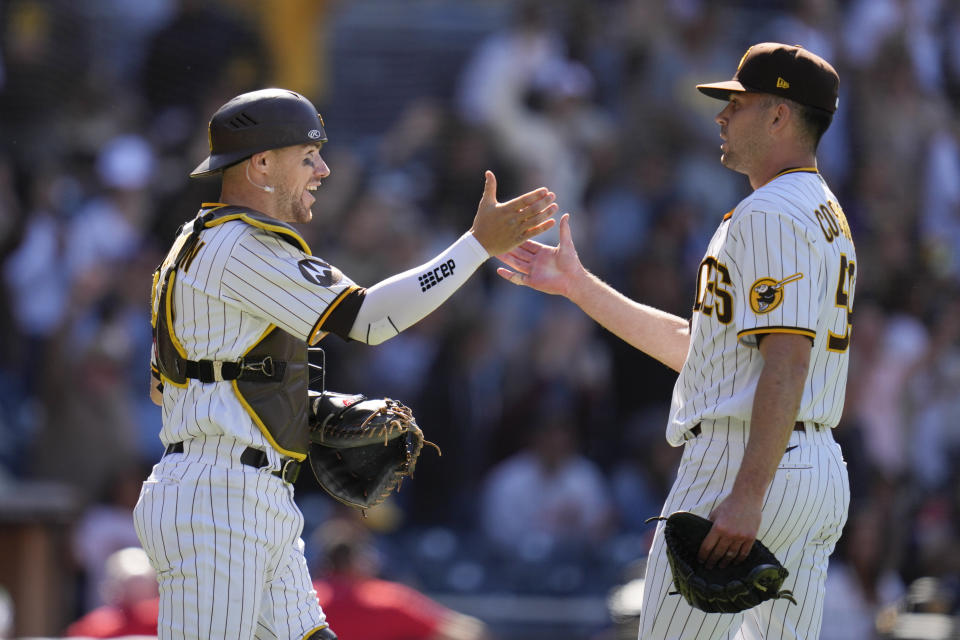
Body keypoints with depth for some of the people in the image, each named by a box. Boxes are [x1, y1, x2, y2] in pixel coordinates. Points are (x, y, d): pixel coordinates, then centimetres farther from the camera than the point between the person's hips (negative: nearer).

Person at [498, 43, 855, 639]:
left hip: (747, 458, -10)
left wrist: (747, 496, -30)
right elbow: (693, 343, 26)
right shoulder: (829, 218, 22)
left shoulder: (769, 214, -11)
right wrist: (577, 285, 28)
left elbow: (787, 361, -23)